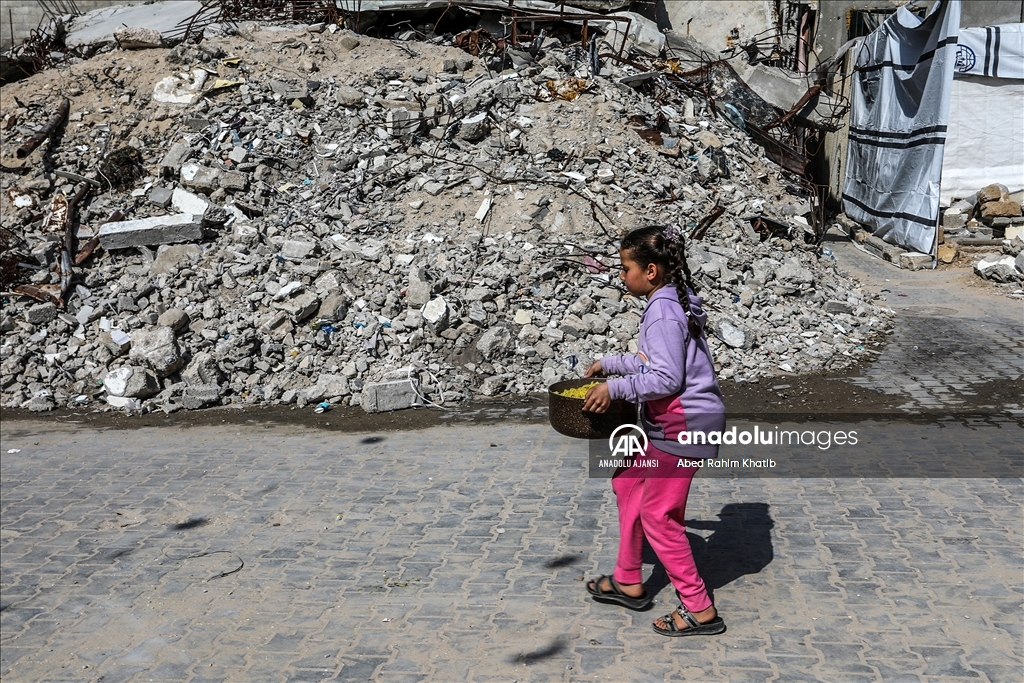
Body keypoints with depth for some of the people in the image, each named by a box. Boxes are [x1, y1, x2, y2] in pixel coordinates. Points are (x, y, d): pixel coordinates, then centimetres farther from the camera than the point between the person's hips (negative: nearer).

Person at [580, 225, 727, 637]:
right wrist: (610, 364, 26)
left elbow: (666, 378, -24)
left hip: (682, 424, -11)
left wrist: (615, 388, -17)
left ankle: (699, 610, 7)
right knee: (628, 482, 21)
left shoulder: (662, 312, -19)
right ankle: (628, 581, 32)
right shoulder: (675, 301, 12)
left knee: (658, 514, -2)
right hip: (676, 420, 11)